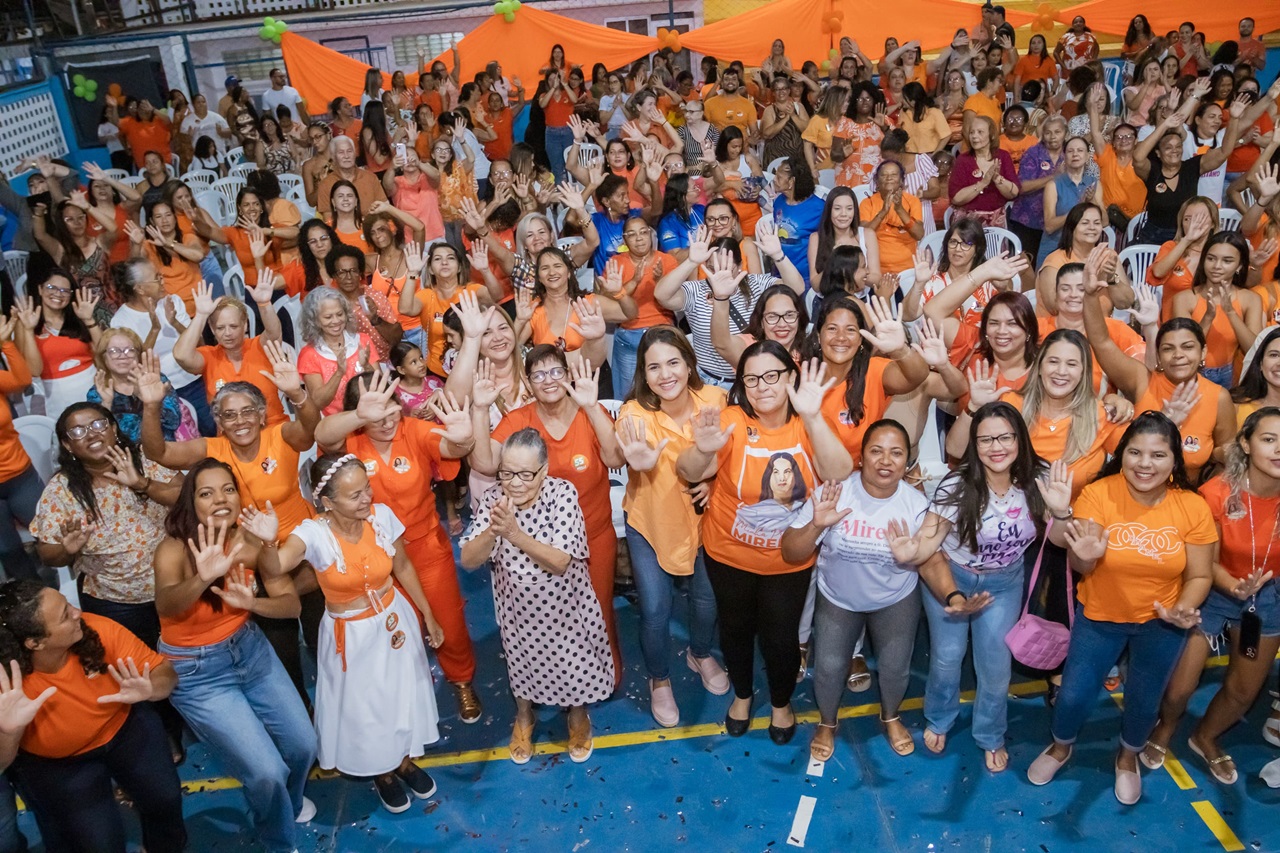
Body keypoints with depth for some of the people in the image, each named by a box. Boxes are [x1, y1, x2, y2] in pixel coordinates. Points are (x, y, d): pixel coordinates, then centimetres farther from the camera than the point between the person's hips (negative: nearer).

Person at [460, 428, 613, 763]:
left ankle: (578, 715, 50)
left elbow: (560, 561, -30)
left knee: (574, 663, 17)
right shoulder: (493, 499, -17)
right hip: (518, 606, 2)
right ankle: (524, 716, 55)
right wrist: (492, 531, -42)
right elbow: (468, 560, -21)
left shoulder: (563, 493, -25)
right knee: (522, 663, 23)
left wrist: (515, 533, -43)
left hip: (564, 605, -2)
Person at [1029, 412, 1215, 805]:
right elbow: (1082, 567, -24)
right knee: (1074, 695, 4)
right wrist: (1083, 554, -48)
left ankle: (1127, 758, 50)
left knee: (1144, 700, 17)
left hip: (1161, 622, 1)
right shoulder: (1098, 494, -21)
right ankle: (1061, 748, 39)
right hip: (1100, 616, -1)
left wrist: (1183, 609, -26)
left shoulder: (1193, 507, -16)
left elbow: (1199, 576, -6)